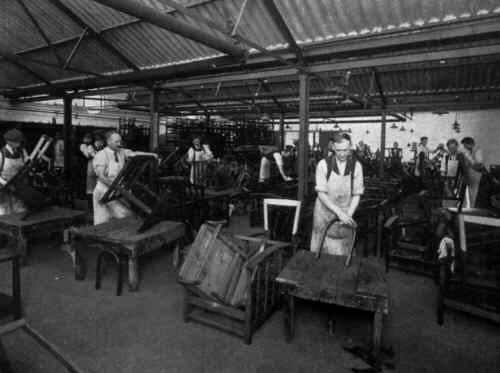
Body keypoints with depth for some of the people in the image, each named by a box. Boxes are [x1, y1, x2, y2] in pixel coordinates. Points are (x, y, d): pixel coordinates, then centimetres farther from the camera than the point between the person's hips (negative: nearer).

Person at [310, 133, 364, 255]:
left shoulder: (356, 166, -7)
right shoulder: (323, 165, -13)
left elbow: (356, 195, -3)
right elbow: (321, 194, -15)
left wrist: (348, 216, -16)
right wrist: (339, 213, -24)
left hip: (346, 214, 1)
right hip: (324, 211, -1)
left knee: (340, 251, 0)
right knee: (320, 249, 5)